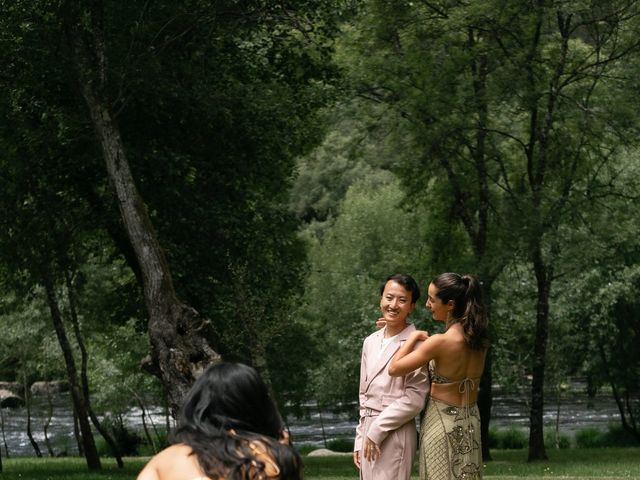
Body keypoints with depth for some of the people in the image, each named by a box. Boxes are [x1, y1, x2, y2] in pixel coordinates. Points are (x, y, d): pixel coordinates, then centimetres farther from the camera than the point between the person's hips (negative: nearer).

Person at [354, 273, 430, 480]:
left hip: (395, 433, -7)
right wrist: (360, 438, 14)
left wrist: (377, 430, -13)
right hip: (369, 430, 7)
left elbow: (414, 399, -15)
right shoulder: (371, 342, 12)